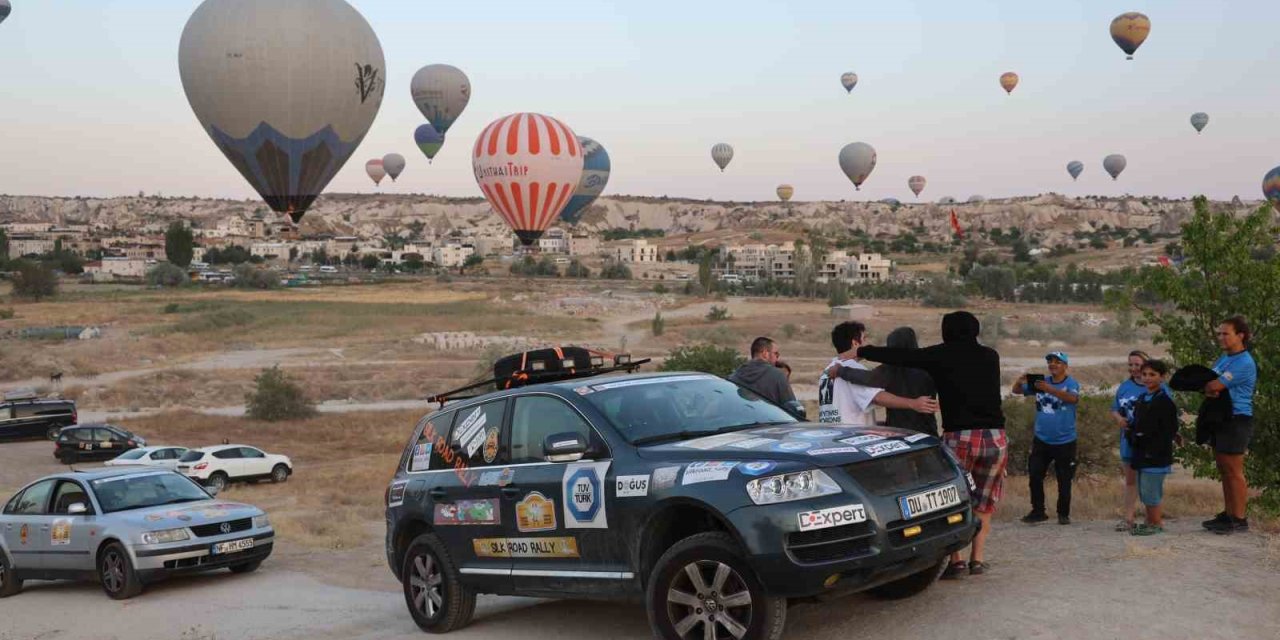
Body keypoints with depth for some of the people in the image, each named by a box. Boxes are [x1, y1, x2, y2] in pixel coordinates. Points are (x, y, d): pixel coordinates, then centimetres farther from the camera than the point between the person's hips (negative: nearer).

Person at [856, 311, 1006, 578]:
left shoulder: (941, 356, 2)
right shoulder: (990, 356, 13)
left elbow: (897, 356, -4)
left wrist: (861, 351, 8)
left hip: (959, 437, -3)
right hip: (995, 437, 3)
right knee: (983, 505, 17)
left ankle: (955, 560, 0)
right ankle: (977, 559, 12)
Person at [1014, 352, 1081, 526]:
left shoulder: (1071, 383, -6)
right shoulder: (1040, 382, 5)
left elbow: (1073, 398, -28)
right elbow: (1016, 391, 3)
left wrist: (1050, 389, -41)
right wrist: (1019, 381, -21)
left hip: (1065, 442, -3)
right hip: (1041, 440, 3)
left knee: (1064, 480, 5)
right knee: (1035, 476, -1)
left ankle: (1063, 514, 20)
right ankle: (1038, 512, 9)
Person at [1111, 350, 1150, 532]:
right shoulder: (1124, 387, 9)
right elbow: (1114, 410, 13)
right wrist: (1119, 419, -9)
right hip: (1129, 440, 4)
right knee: (1130, 480, 10)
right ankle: (1128, 518, 14)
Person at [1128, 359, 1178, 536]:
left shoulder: (1165, 399, -11)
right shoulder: (1142, 397, 15)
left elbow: (1169, 429, -15)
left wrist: (1155, 450, -18)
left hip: (1156, 453, -9)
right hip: (1141, 451, 9)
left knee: (1150, 489, -7)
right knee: (1144, 490, 14)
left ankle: (1156, 523, 3)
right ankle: (1150, 521, 23)